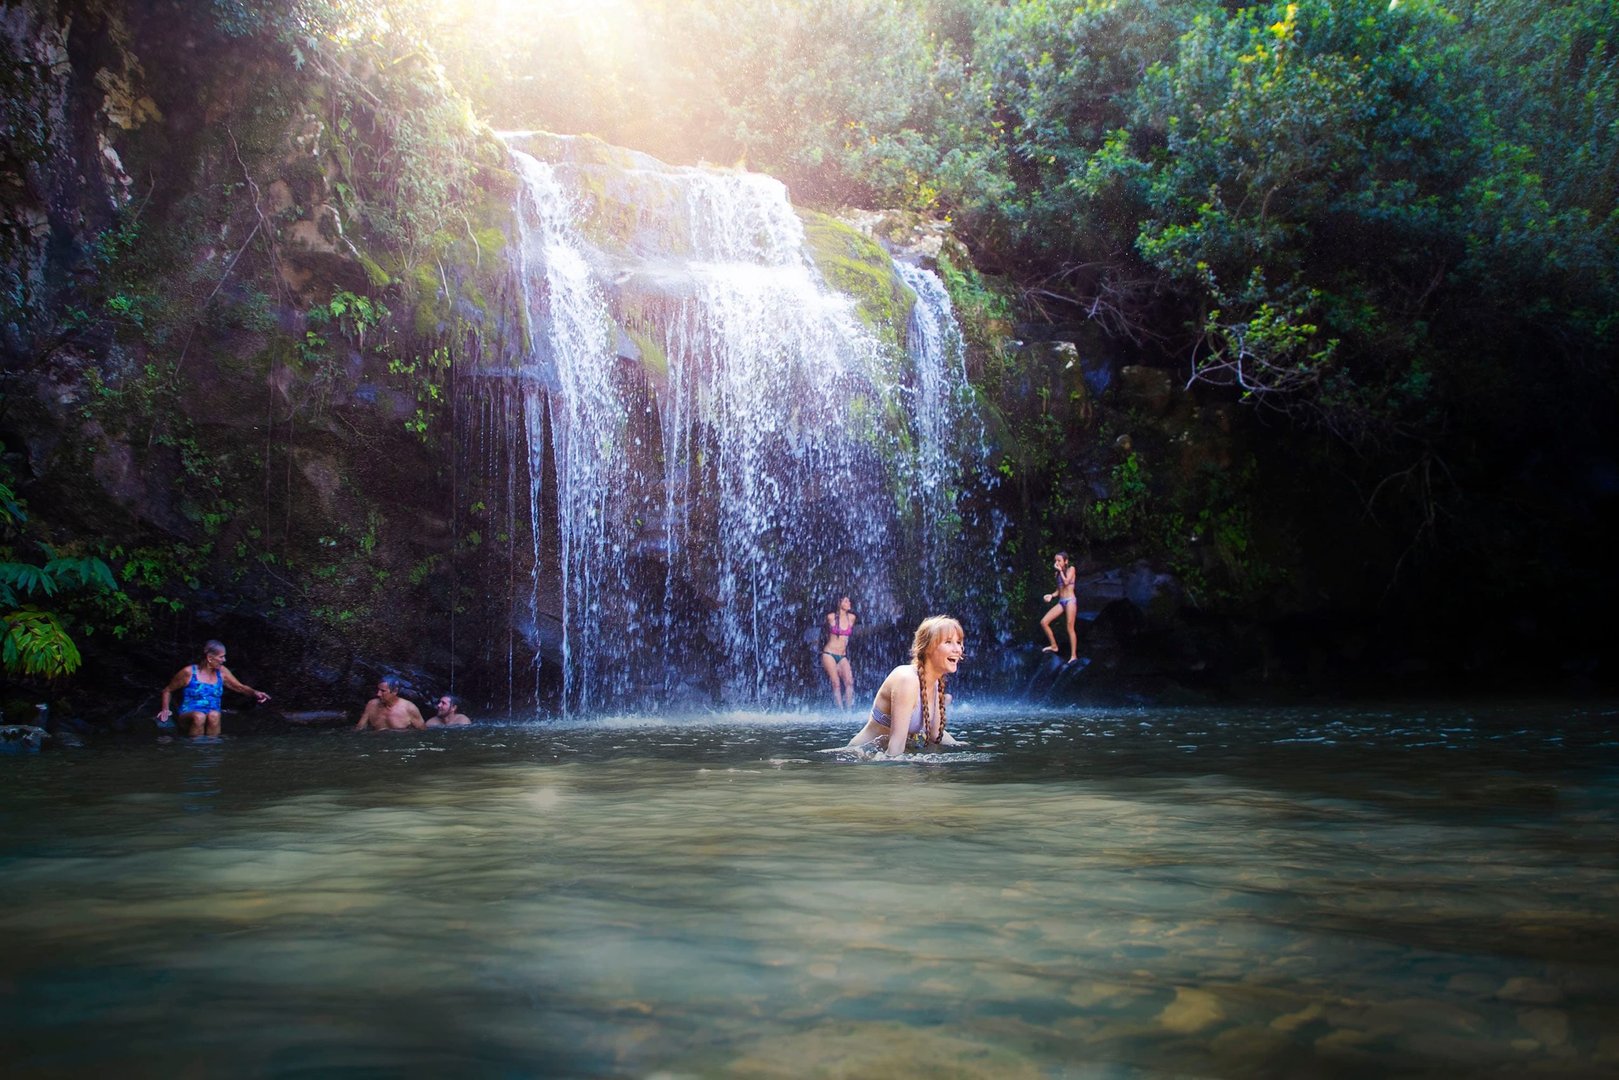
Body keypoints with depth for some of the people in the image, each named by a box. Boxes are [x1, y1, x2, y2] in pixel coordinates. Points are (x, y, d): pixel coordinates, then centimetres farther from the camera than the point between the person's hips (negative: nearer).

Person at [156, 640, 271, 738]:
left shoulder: (221, 671, 5)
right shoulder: (189, 672, -5)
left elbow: (240, 687, 9)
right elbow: (168, 690, 8)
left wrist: (255, 692, -11)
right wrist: (165, 709, -5)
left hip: (212, 717, 2)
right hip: (188, 715, -2)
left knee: (214, 715, -34)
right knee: (199, 717, -37)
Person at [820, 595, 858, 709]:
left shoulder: (852, 618, 4)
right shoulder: (831, 617, -5)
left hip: (842, 656, 3)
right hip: (829, 654, -3)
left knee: (849, 682, -16)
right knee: (836, 683, -11)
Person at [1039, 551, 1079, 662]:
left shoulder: (1071, 569, -1)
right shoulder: (1058, 573, 16)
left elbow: (1066, 582, -16)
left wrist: (1060, 570, -6)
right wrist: (1051, 595, 0)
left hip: (1070, 600, -7)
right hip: (1060, 602, 7)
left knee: (1070, 628, -12)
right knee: (1043, 622, -5)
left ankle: (1074, 655, -10)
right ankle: (1054, 646, 8)